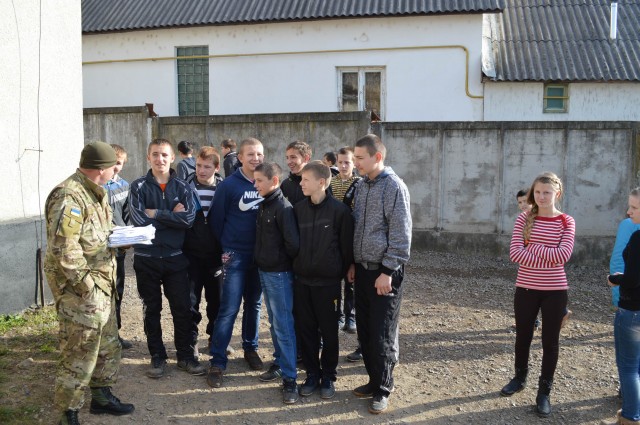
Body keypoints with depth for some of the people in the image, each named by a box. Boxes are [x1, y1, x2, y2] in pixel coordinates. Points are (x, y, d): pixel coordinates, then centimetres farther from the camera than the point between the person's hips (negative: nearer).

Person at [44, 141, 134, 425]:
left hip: (103, 283, 10)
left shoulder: (96, 193, 12)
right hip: (80, 287, -10)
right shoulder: (70, 197, -21)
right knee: (79, 354, 1)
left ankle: (101, 396, 38)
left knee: (107, 345, 20)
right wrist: (86, 283, -21)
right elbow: (62, 248, -26)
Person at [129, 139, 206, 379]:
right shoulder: (139, 187, -1)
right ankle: (157, 357, 25)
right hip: (146, 258, -1)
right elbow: (139, 219, -16)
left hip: (175, 257, 1)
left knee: (182, 309, 6)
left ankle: (185, 356, 22)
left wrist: (155, 213, -15)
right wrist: (172, 216, -12)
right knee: (151, 310, 11)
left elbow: (189, 218, -15)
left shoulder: (182, 187, 2)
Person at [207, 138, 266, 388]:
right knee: (229, 309, -5)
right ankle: (217, 362, 3)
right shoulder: (228, 185, -8)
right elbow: (216, 220, -1)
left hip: (261, 255, 4)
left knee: (254, 305, 15)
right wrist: (225, 247, 4)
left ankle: (250, 348, 32)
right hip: (235, 256, -4)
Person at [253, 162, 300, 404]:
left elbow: (293, 243, -19)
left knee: (283, 325, -4)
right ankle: (279, 363, 30)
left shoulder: (284, 208, -17)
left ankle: (289, 378, 3)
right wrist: (263, 257, 9)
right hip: (264, 271, 8)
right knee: (274, 323, 17)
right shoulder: (263, 206, 8)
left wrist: (282, 260, -5)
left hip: (279, 274, -8)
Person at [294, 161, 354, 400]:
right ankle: (312, 374, 25)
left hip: (328, 282, -4)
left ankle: (328, 376, 23)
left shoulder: (339, 210, -10)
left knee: (329, 331, 8)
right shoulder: (298, 209, 3)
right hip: (302, 280, 4)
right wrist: (296, 267, 8)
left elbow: (347, 246, -6)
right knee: (305, 329, 10)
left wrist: (341, 273, -2)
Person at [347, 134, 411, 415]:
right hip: (363, 269, 7)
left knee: (382, 334, 1)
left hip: (384, 272, -7)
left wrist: (387, 272, -17)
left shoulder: (394, 187, -13)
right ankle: (374, 380, 28)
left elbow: (400, 234, -16)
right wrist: (354, 263, 14)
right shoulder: (361, 185, 10)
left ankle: (382, 390, 15)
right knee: (364, 330, 13)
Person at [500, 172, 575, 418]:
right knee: (523, 336, 15)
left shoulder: (566, 222, -3)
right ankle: (520, 378, 37)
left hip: (555, 290, -1)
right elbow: (514, 253, -13)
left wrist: (532, 249, -14)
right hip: (526, 287, 1)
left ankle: (544, 392, 20)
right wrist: (548, 258, -19)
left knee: (550, 341, 6)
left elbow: (564, 254, -17)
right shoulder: (524, 218, -1)